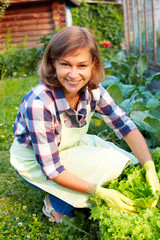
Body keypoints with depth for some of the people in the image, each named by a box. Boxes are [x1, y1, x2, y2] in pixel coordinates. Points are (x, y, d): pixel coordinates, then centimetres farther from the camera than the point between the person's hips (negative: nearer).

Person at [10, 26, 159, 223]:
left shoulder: (93, 90, -18)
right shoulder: (39, 104, -35)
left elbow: (125, 126, -14)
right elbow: (51, 168, -31)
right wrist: (99, 192, -35)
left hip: (72, 146, 6)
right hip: (35, 162, -6)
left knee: (127, 164, -6)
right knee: (110, 163, -22)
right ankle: (56, 204, -1)